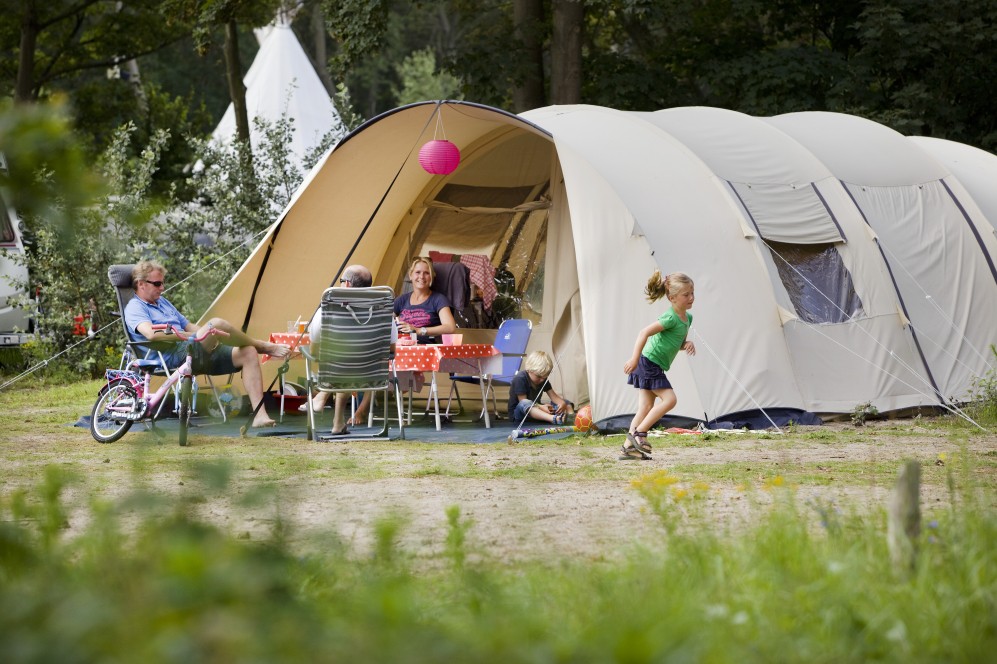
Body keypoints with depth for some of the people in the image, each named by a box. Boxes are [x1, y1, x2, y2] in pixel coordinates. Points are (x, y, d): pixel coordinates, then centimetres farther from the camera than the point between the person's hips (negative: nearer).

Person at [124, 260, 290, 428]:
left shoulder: (163, 302, 28)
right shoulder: (135, 308, -1)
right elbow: (151, 333, -20)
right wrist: (189, 336, -20)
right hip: (174, 357, -9)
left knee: (249, 354, -8)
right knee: (216, 324, -30)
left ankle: (260, 415, -18)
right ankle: (264, 347, -6)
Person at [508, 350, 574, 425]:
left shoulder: (543, 379, 6)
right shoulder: (520, 379, -17)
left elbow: (553, 396, -1)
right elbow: (523, 402, -22)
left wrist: (562, 403, -23)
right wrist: (541, 407, -36)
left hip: (536, 409, 8)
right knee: (524, 404, -43)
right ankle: (554, 419, -65)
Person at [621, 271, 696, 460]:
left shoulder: (687, 318, 9)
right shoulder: (671, 318, -20)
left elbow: (679, 343, 21)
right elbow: (645, 333, -26)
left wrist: (687, 345, -3)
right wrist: (635, 359, -30)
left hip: (654, 367, 9)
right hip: (649, 363, -9)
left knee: (646, 407, 6)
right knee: (669, 399, -14)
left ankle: (629, 447, 7)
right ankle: (639, 432, -8)